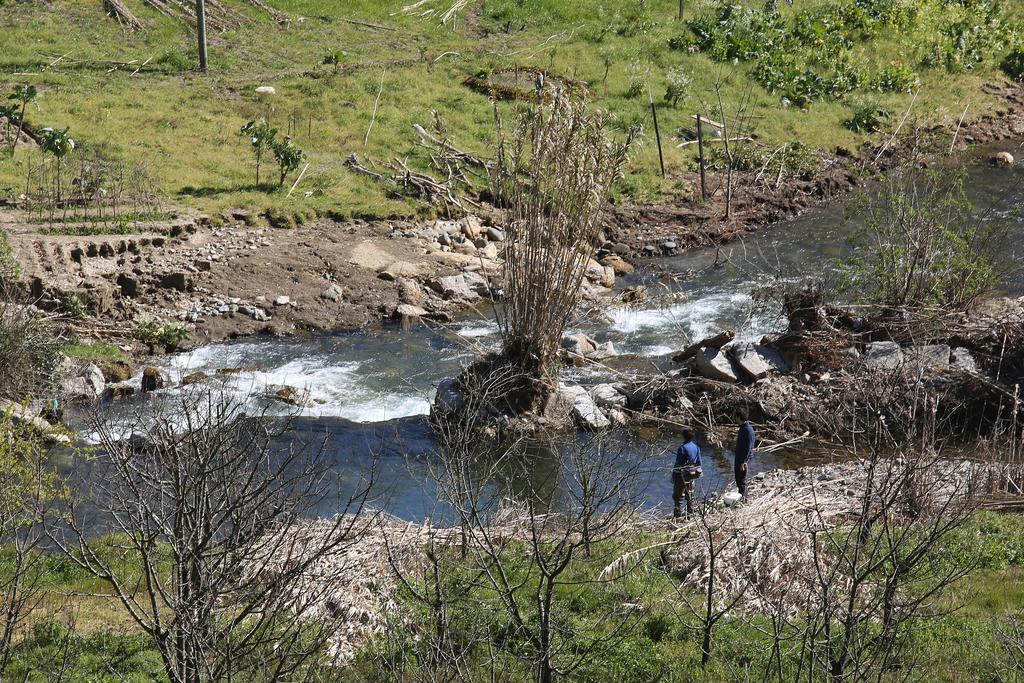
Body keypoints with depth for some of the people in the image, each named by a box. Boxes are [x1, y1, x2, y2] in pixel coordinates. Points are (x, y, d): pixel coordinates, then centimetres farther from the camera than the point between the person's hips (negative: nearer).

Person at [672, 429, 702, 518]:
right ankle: (690, 513, 23)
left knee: (678, 497, -2)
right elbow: (699, 463, 11)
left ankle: (677, 515, -5)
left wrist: (673, 476, -8)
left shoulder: (682, 448, -18)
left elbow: (678, 464, -16)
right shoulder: (696, 447, 4)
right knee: (690, 495, 18)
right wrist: (697, 472, 22)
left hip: (682, 475, -7)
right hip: (692, 476, 7)